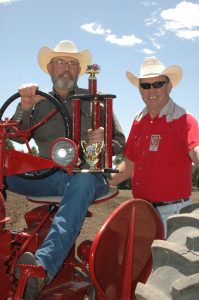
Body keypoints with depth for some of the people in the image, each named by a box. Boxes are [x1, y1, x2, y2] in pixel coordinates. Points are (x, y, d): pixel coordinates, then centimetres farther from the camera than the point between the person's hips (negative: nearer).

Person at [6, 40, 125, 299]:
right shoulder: (38, 103, 17)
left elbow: (120, 143, 11)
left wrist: (103, 142, -13)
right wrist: (25, 108, -14)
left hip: (86, 173, -3)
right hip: (47, 177, 3)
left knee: (83, 182, -40)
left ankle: (43, 265, -57)